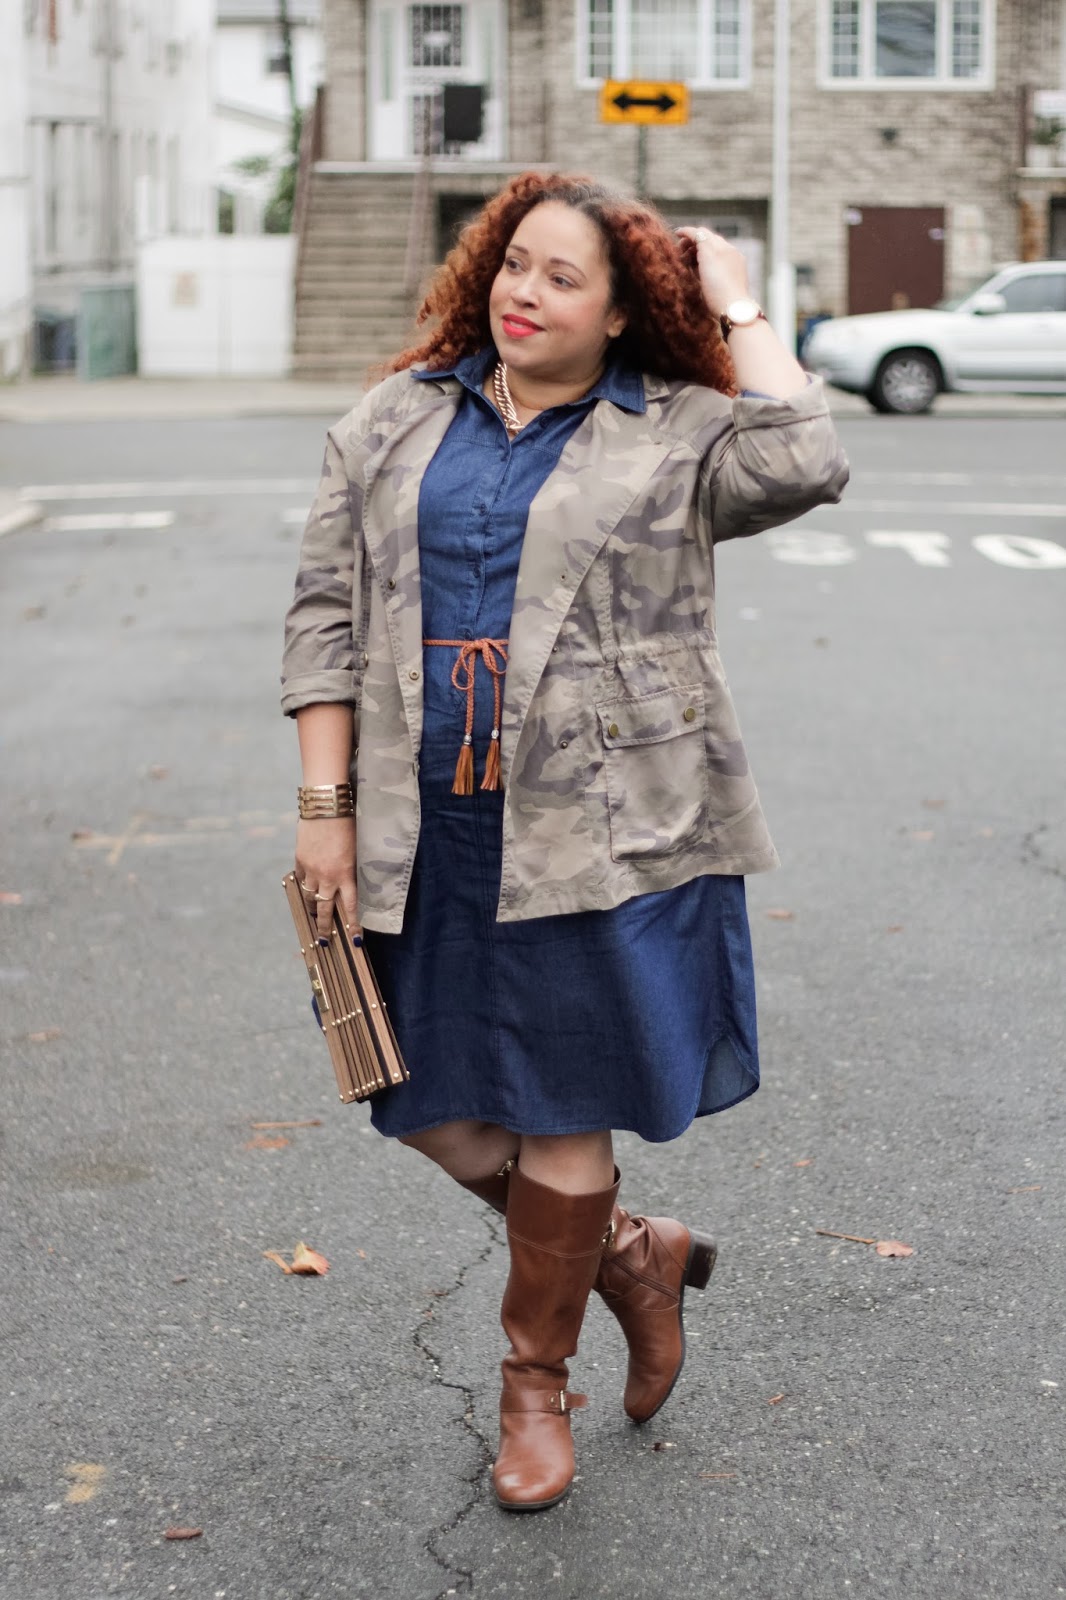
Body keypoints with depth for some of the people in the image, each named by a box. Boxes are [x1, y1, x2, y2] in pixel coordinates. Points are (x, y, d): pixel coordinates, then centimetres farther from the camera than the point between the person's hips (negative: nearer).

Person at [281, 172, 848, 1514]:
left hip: (599, 837, -4)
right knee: (435, 1103, 9)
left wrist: (739, 307, -8)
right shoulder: (394, 424, 10)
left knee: (560, 1108, 5)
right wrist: (324, 805, 0)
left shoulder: (674, 435, 0)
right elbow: (327, 614, 8)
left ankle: (536, 1381, 27)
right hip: (428, 836, 4)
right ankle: (632, 1254, 34)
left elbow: (803, 466, -21)